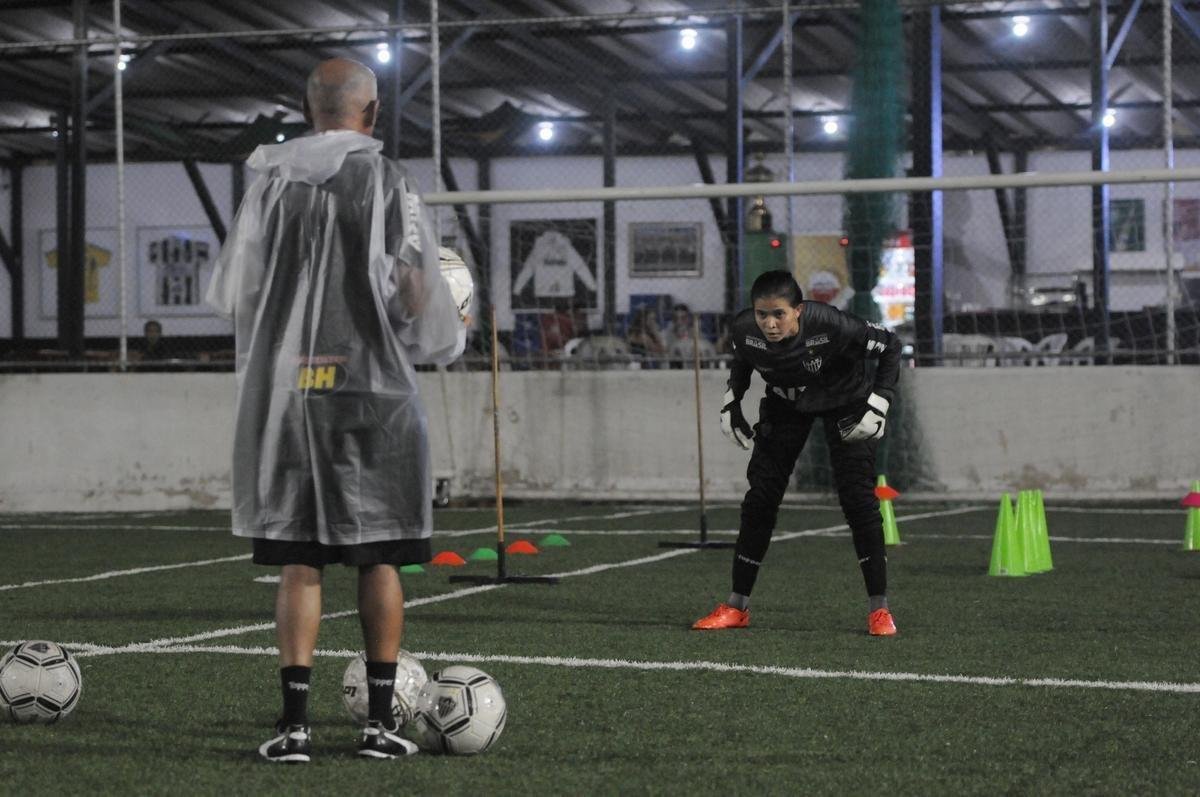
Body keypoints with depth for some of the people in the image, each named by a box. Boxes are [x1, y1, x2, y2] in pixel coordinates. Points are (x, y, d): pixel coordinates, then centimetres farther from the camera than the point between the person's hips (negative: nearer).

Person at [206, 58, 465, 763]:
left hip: (285, 393, 3)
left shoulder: (271, 181, 6)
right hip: (371, 389, -2)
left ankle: (295, 722, 0)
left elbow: (232, 293, 9)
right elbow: (411, 290, -8)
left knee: (298, 559, 5)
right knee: (379, 557, 7)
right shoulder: (386, 180, -4)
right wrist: (452, 334, 11)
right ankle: (381, 719, 9)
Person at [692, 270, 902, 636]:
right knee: (760, 499, -1)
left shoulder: (832, 326, -38)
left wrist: (879, 402, -27)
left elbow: (891, 346, -22)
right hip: (785, 403, 3)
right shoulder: (745, 329, -27)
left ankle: (879, 608, -1)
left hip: (845, 402, -3)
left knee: (857, 499, -12)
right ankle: (737, 606, 9)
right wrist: (731, 402, -5)